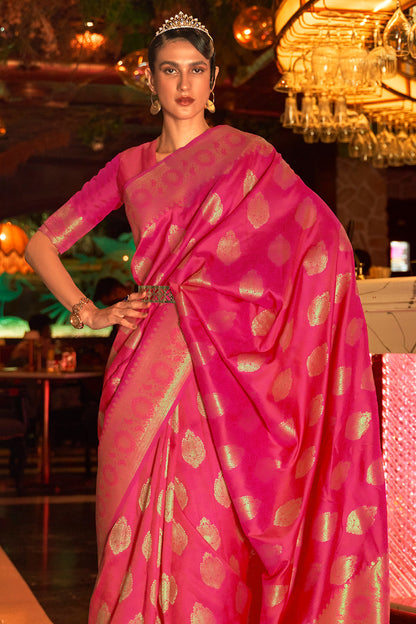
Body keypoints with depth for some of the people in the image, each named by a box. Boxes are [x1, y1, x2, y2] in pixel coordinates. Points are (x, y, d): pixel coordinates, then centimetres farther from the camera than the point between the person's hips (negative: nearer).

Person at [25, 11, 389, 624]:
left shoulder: (249, 155, 7)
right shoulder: (129, 167, 13)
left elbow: (325, 236, -3)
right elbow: (42, 242, 17)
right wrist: (88, 312, 3)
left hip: (222, 368, -2)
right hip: (147, 369, 2)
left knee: (209, 525, -4)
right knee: (140, 523, 3)